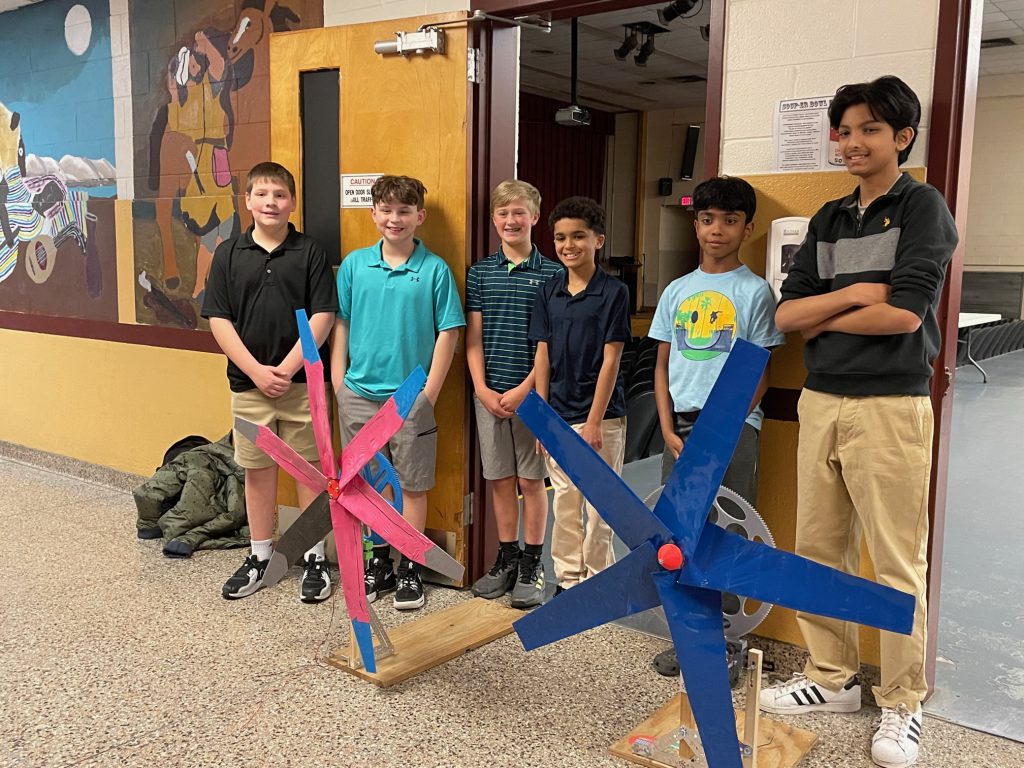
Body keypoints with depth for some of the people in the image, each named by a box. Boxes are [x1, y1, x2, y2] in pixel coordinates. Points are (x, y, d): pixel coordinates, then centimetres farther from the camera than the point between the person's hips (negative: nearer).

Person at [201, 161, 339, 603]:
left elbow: (322, 316, -6)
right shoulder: (229, 254, 4)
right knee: (257, 470, 11)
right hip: (249, 382, 2)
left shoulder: (310, 252, -1)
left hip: (301, 381, -2)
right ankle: (260, 556, 25)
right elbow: (218, 319, 0)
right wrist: (256, 371, -10)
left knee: (308, 467, 6)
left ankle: (315, 558, 18)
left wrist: (286, 368, -13)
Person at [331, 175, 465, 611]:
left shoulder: (435, 269, -6)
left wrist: (429, 394, -8)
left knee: (412, 484, 7)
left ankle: (409, 567, 21)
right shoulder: (354, 264, 3)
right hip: (359, 394, 3)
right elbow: (340, 326, 8)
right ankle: (379, 560, 29)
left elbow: (448, 333, -5)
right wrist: (339, 383, 2)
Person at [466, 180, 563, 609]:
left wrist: (524, 390, -13)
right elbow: (474, 339, 5)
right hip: (489, 393, 3)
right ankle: (507, 558, 24)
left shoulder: (551, 274, -3)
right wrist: (482, 389, -6)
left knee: (531, 479, 4)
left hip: (531, 392, -3)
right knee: (500, 479, 11)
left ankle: (532, 564, 17)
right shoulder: (480, 273, 7)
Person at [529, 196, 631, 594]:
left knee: (599, 504, 5)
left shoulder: (613, 292, -7)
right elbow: (542, 356, 6)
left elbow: (611, 360, -10)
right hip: (559, 415, 4)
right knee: (564, 503, 12)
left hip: (601, 416, -4)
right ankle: (567, 578, 25)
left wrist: (594, 421, -13)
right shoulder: (548, 293, 6)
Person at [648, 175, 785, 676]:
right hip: (680, 426, 4)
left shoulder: (755, 291, 0)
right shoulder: (677, 291, 12)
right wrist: (670, 431, 1)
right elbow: (663, 366, 12)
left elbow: (758, 374, -3)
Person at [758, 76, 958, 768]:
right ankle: (834, 678, 25)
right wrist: (852, 295, -8)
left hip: (890, 405, -6)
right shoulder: (829, 220, 15)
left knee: (898, 562, 0)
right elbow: (786, 314, 7)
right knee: (820, 550, 10)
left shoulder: (923, 207, -2)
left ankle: (903, 703, 15)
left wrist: (824, 317, -2)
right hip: (821, 400, 6)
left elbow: (905, 313, -14)